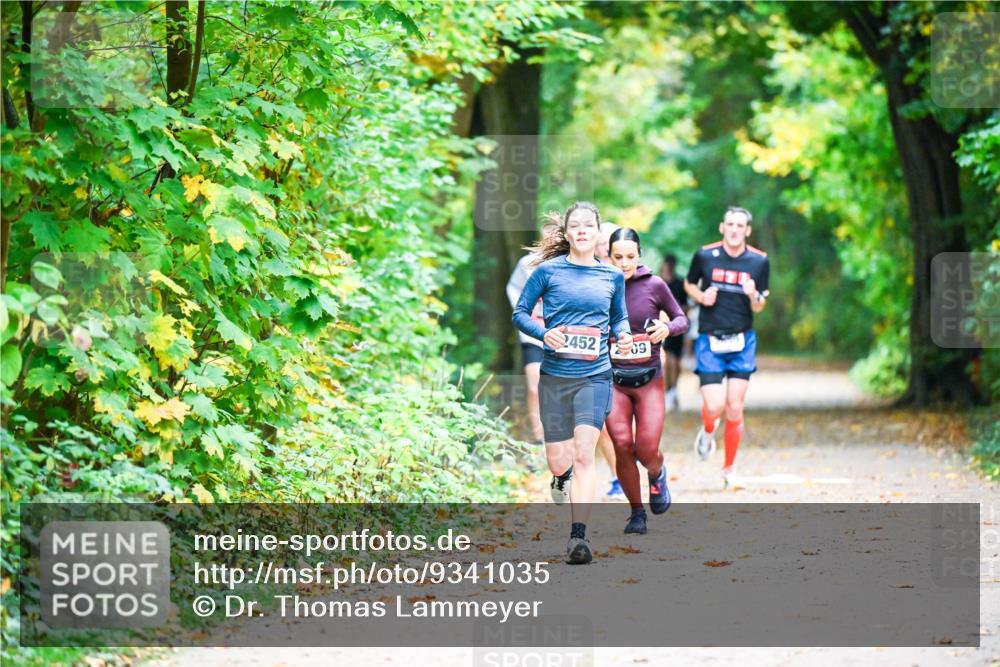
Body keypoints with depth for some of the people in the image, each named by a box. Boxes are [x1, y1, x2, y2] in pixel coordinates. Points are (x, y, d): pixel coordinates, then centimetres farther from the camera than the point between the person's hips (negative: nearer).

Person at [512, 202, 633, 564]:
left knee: (583, 454, -15)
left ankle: (578, 536, -17)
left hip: (595, 375, 0)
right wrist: (544, 333, -15)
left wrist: (623, 335, -2)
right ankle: (561, 476, 48)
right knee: (557, 461, 9)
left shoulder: (612, 276, 6)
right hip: (554, 374, 0)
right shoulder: (548, 271, -1)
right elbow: (520, 313, 4)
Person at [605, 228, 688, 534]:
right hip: (613, 380, 1)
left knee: (647, 450, -10)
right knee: (622, 447, -7)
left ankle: (657, 475, 29)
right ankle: (636, 512, 13)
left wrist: (668, 329, -16)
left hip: (649, 379, -1)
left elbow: (682, 319, 5)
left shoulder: (654, 285, -6)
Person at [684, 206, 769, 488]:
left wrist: (754, 296, -17)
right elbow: (689, 284, 14)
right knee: (714, 407, -12)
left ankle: (729, 469, 16)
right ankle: (707, 431, 26)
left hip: (742, 342, 1)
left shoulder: (759, 261, -1)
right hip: (709, 341, -1)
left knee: (734, 409, 0)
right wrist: (701, 297, -7)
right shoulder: (705, 255, -4)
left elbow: (758, 308, 6)